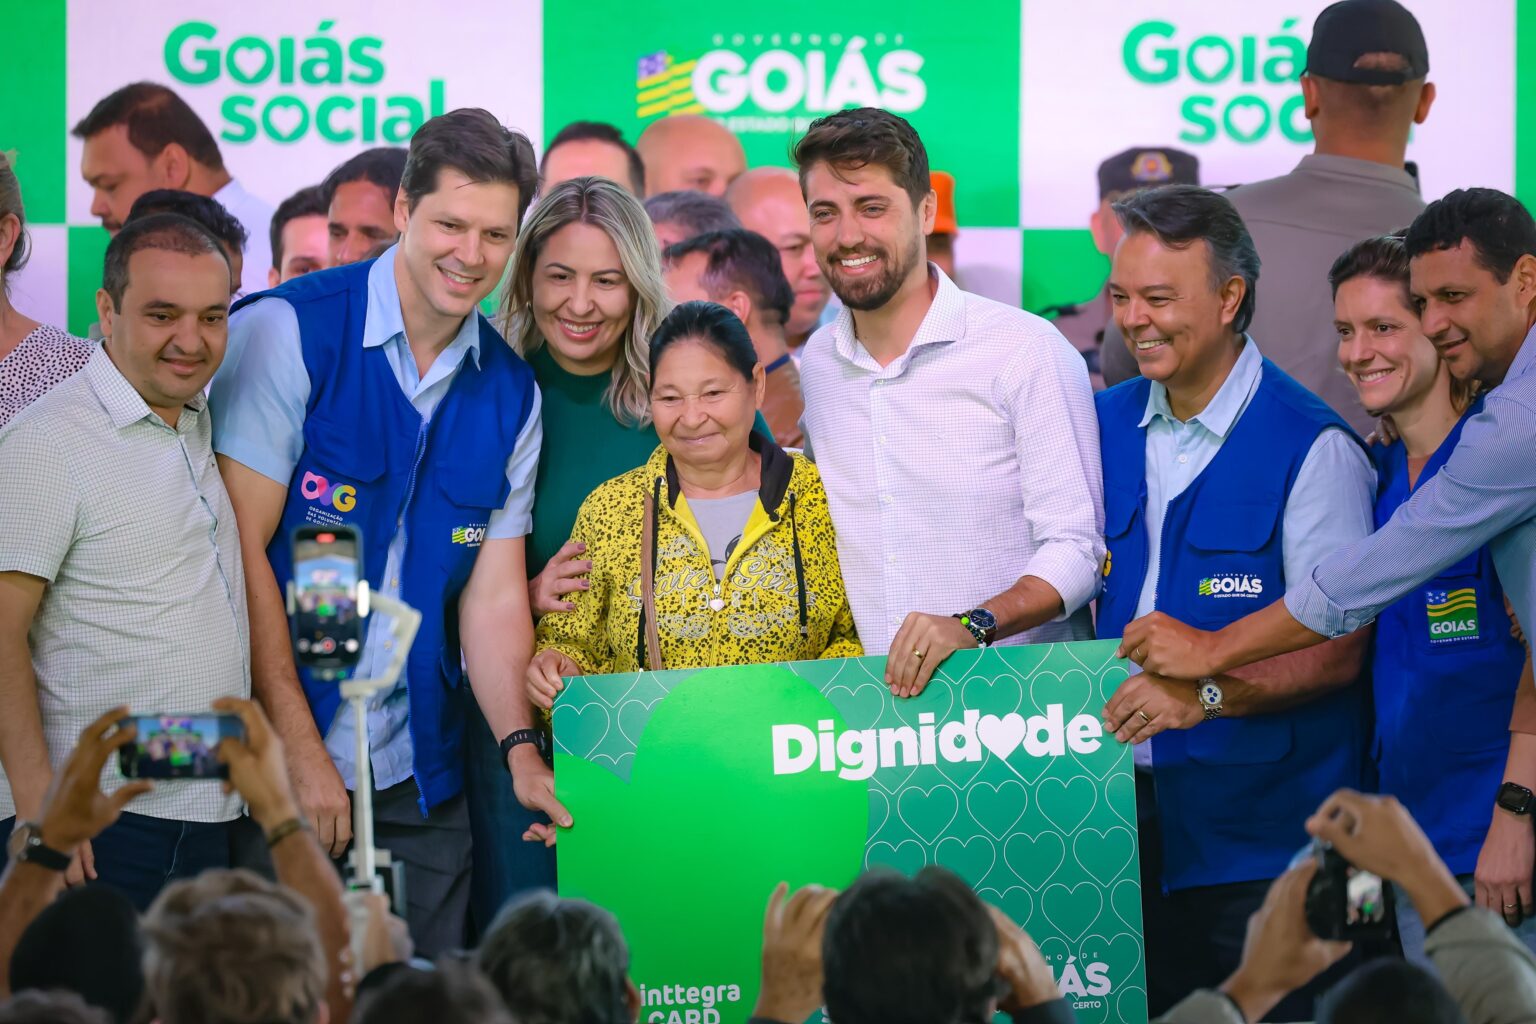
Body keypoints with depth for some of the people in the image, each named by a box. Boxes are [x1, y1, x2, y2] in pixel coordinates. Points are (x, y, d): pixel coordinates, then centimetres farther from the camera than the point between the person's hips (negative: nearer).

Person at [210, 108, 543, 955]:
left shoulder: (511, 394, 6)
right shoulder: (287, 333, -9)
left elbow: (492, 596, 5)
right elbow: (240, 549, -12)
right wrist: (303, 750, -15)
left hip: (422, 787, 4)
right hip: (273, 760, -4)